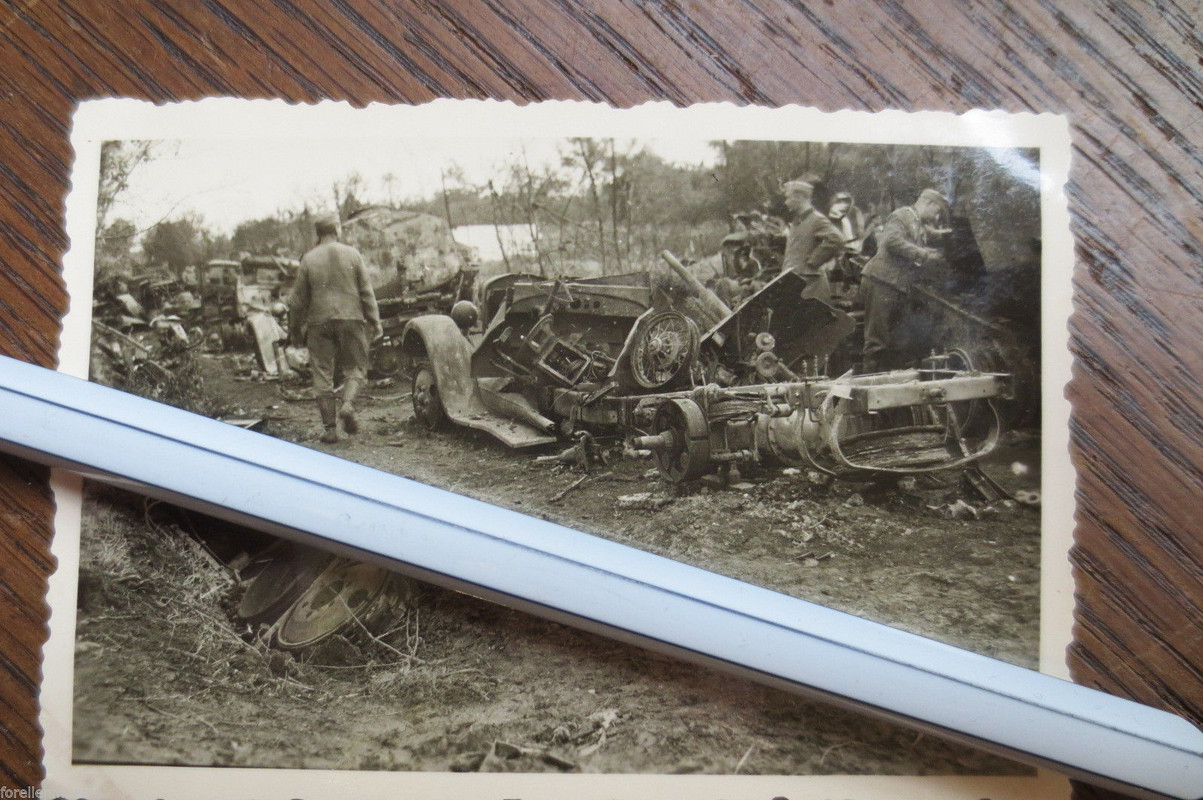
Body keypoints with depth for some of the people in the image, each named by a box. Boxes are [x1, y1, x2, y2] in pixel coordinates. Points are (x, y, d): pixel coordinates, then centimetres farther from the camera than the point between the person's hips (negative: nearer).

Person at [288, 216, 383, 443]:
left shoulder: (309, 259, 1)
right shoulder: (352, 254, 2)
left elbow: (298, 299, 4)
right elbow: (366, 291, 1)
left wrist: (295, 328, 15)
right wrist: (375, 321, 7)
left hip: (319, 322, 0)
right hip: (351, 319, 0)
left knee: (323, 374, 6)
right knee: (355, 367, 12)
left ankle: (330, 428, 4)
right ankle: (348, 405, -15)